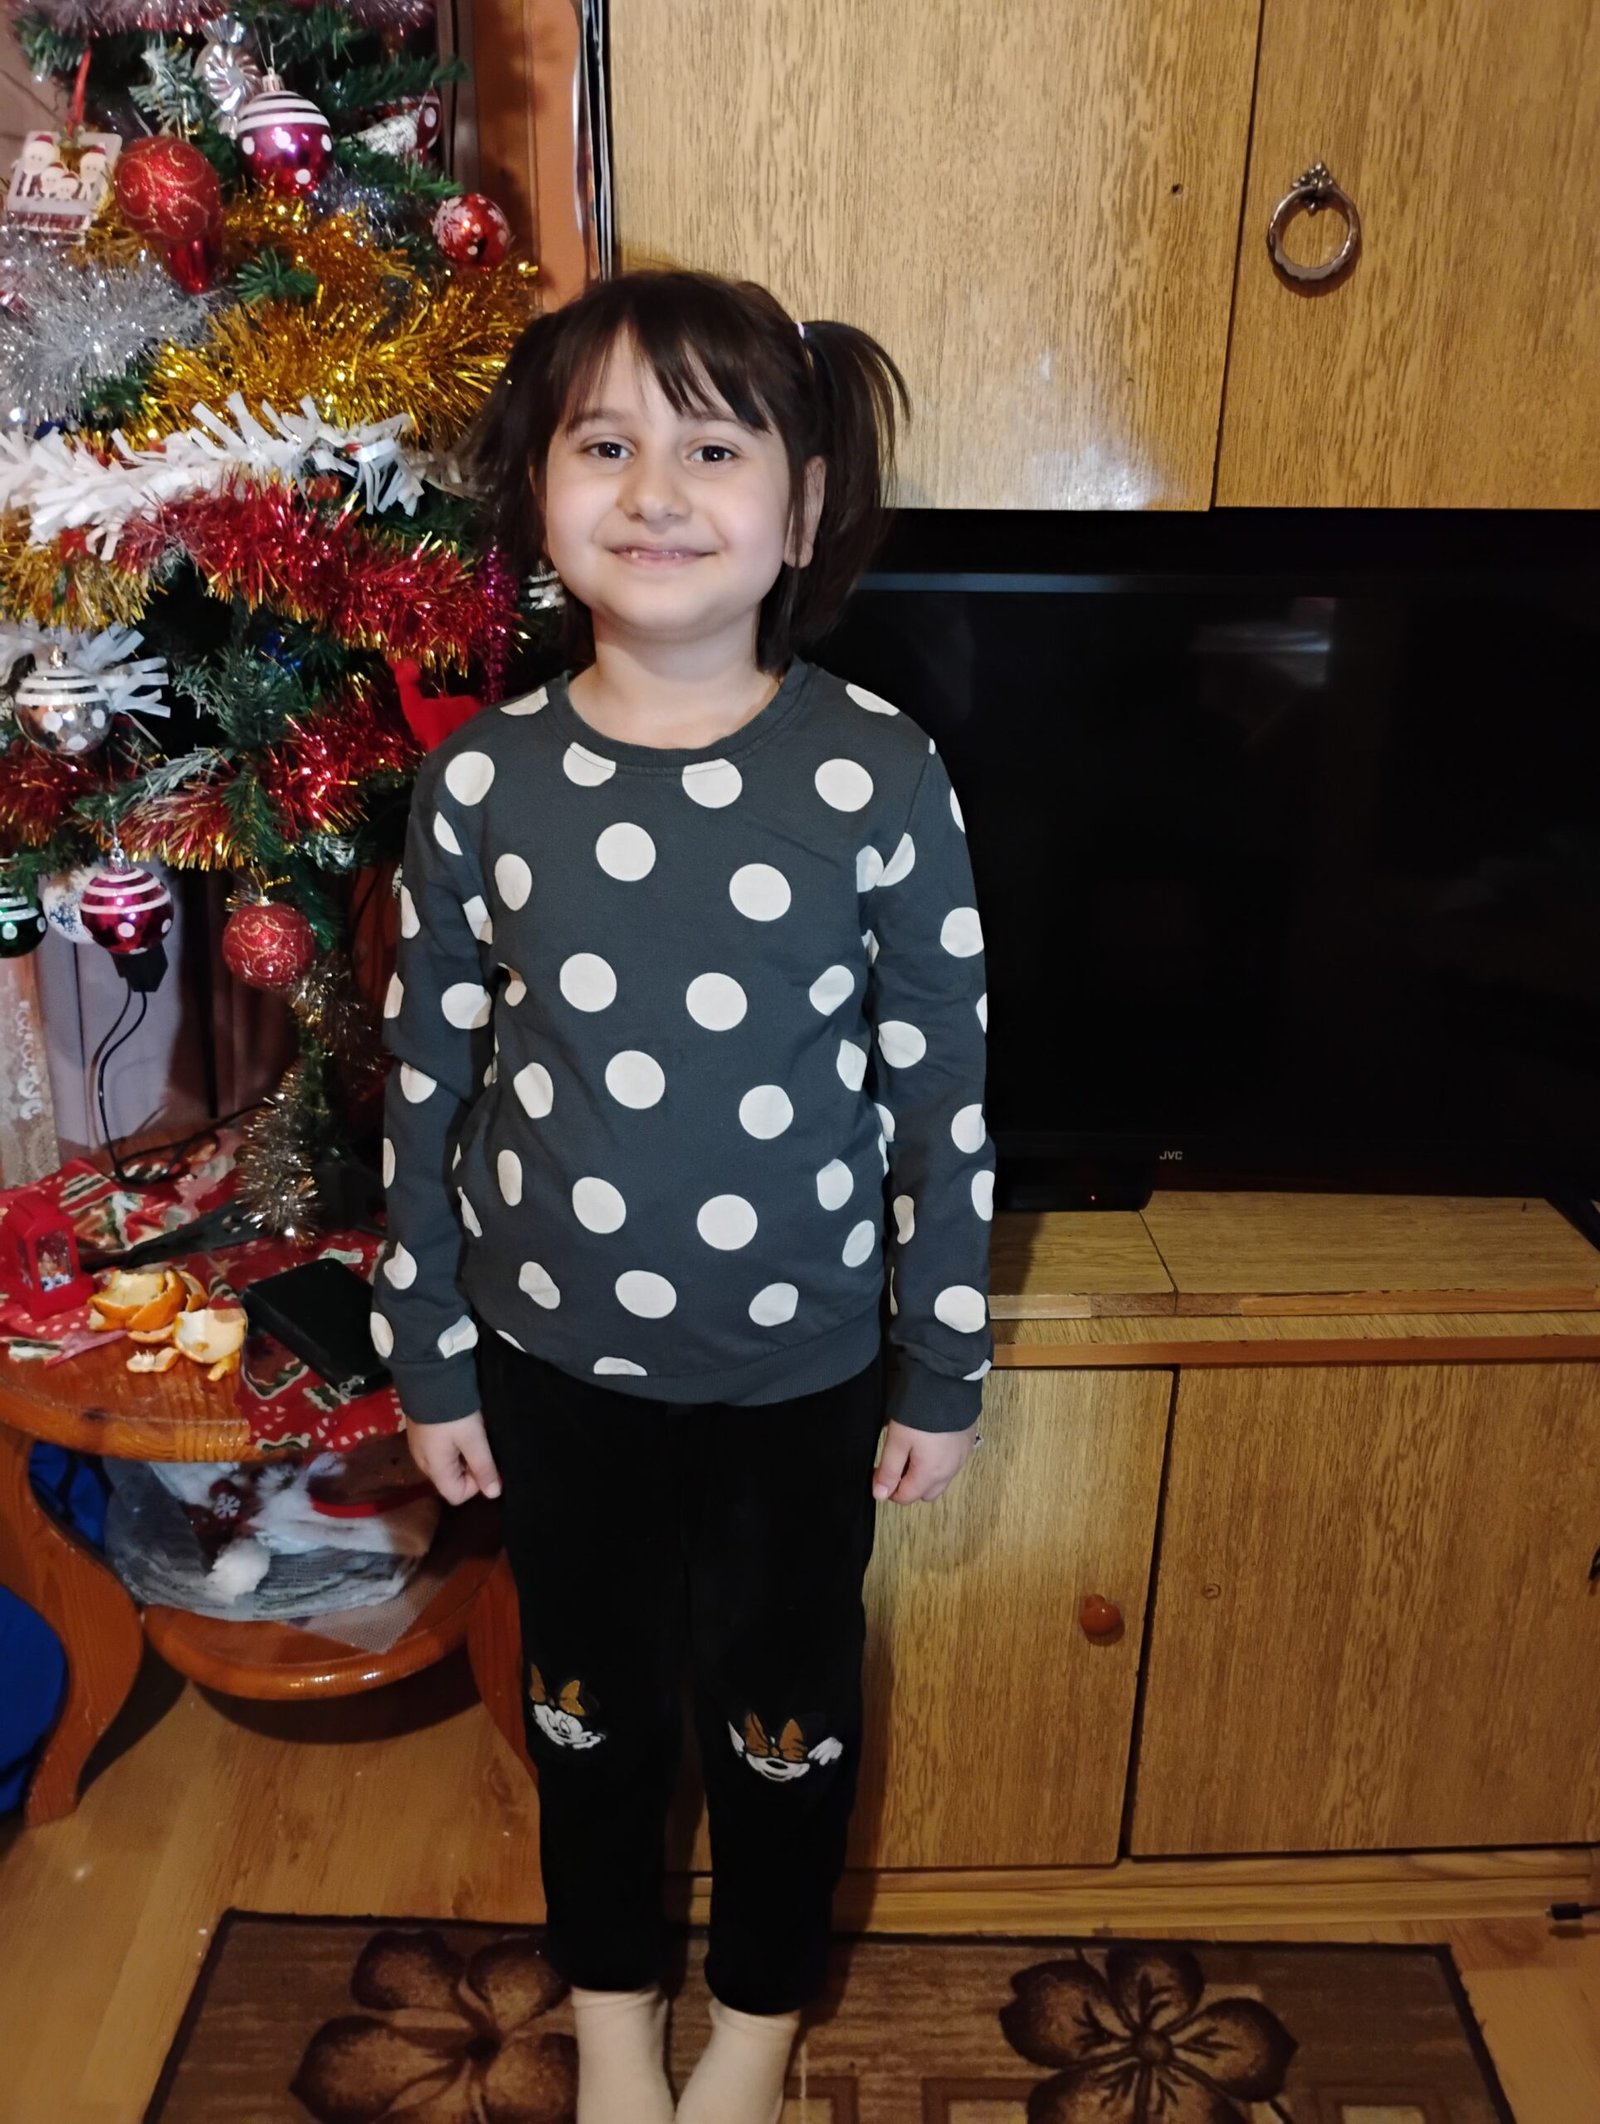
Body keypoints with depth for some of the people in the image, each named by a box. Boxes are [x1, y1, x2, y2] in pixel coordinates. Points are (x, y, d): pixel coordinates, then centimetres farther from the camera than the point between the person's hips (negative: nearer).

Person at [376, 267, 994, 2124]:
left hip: (803, 1364, -1)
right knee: (588, 1694, 22)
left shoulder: (878, 777, -15)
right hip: (554, 1358, 2)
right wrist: (428, 1360, 4)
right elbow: (428, 1086, -1)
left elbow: (945, 1101, -8)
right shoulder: (481, 782, -10)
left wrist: (941, 1375, -2)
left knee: (786, 1710, 19)